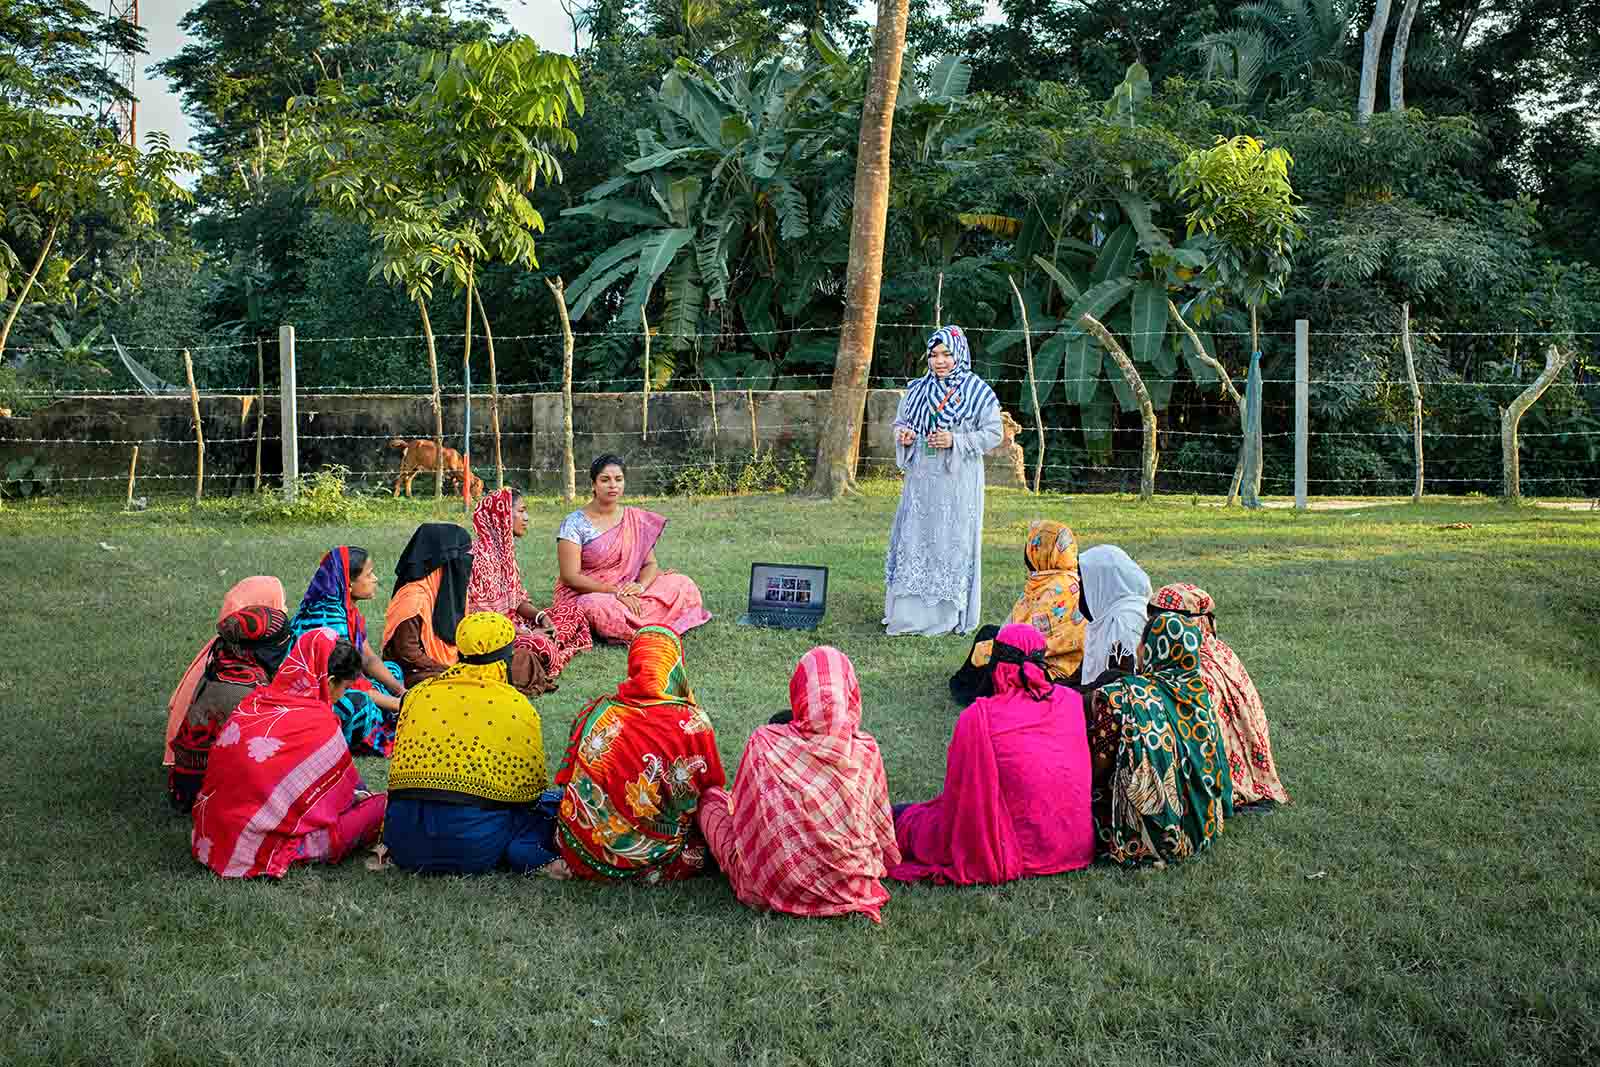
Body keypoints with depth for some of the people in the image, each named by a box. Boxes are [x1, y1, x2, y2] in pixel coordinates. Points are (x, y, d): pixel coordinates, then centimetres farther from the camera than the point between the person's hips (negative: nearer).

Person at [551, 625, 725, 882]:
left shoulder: (596, 713, -6)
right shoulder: (694, 723, -15)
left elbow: (567, 779, 5)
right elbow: (712, 788, -2)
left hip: (585, 851, 3)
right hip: (654, 858, -3)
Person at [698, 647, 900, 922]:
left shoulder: (764, 743, -13)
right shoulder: (866, 751, -9)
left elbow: (743, 816, -1)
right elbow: (881, 825, 3)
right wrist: (879, 864, 23)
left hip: (774, 887, -3)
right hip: (851, 886, 3)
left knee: (712, 797, 18)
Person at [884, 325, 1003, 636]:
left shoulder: (978, 392, -4)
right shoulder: (917, 390, 10)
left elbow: (993, 433, -5)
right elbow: (900, 422, 21)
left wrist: (956, 441, -17)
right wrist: (902, 435, -3)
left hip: (958, 481, -4)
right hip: (921, 477, 4)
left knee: (952, 542, -1)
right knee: (913, 539, 5)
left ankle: (949, 615, 7)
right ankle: (907, 611, 12)